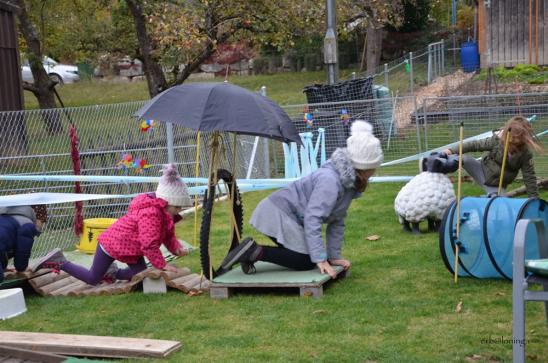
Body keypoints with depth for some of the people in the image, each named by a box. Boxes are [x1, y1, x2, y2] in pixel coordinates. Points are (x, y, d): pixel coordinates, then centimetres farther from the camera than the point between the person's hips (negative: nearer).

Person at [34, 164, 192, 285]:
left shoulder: (165, 214, -2)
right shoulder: (151, 213, -34)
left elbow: (168, 236, 3)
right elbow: (149, 245, -35)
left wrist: (177, 249, -16)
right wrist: (162, 265, -28)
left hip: (129, 246, 9)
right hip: (111, 243, -9)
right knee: (92, 279, 2)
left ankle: (110, 272, 25)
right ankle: (59, 262, 13)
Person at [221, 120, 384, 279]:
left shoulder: (349, 182, 3)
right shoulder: (330, 180, -27)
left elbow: (336, 221, 8)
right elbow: (312, 219, -30)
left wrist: (334, 256, 6)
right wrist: (321, 260, -29)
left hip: (289, 216, 10)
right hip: (277, 213, -10)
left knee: (312, 256, 7)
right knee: (306, 262, -13)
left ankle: (252, 251, 5)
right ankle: (255, 251, -11)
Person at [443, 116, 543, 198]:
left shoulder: (525, 153, -18)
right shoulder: (497, 140, -19)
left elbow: (529, 177, -13)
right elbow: (475, 145, -13)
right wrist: (452, 150, -19)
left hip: (497, 186, 1)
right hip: (483, 171, -1)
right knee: (462, 159, -25)